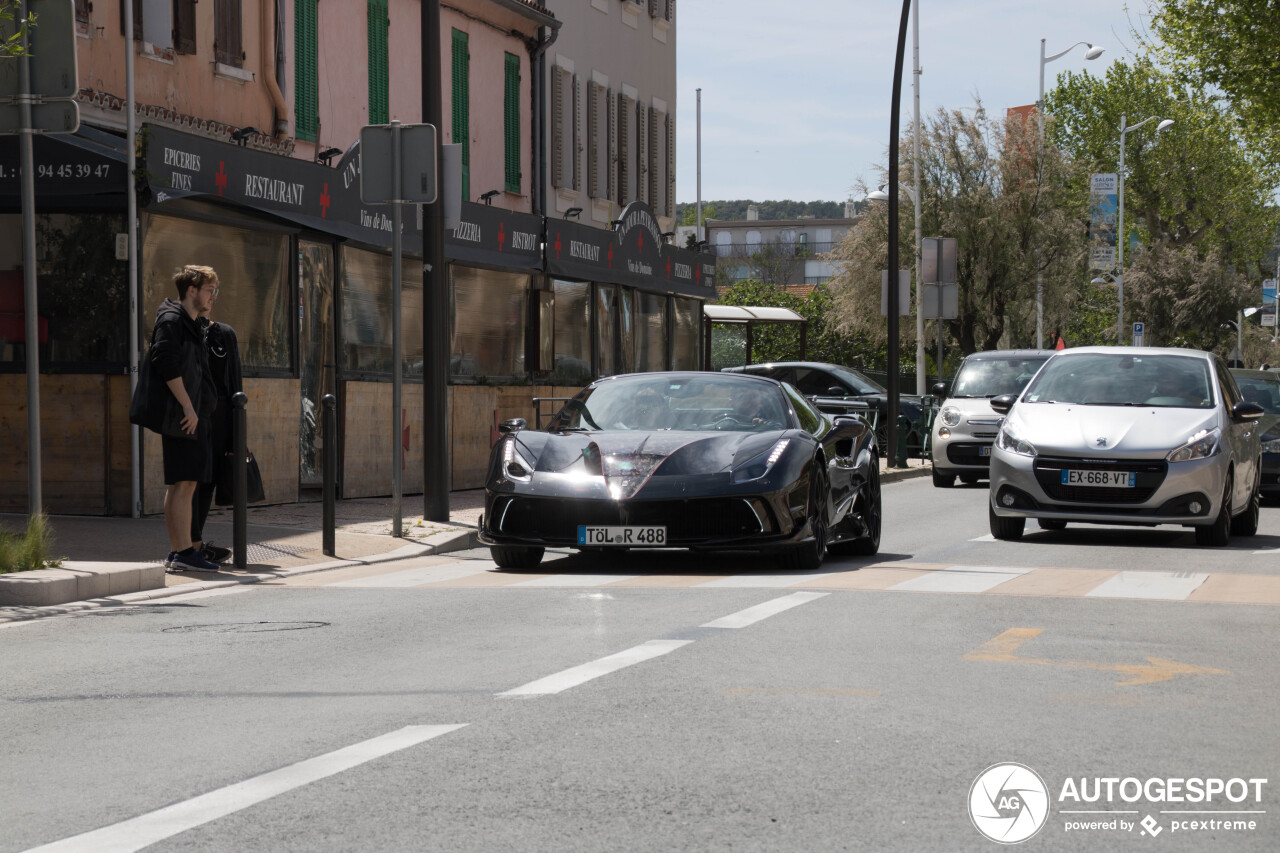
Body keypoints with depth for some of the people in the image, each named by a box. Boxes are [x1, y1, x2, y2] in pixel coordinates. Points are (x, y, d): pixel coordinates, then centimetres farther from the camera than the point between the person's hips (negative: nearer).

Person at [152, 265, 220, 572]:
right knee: (184, 483, -11)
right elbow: (167, 364, -20)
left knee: (178, 486, 9)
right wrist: (187, 407, -21)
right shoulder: (171, 320, -8)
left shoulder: (192, 325, 22)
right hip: (184, 416, -10)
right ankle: (184, 552, -12)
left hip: (194, 414, 10)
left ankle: (175, 553, 11)